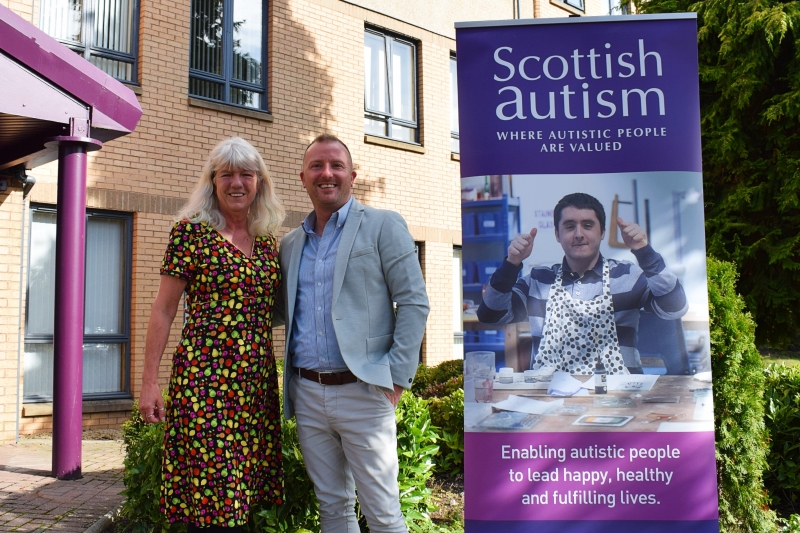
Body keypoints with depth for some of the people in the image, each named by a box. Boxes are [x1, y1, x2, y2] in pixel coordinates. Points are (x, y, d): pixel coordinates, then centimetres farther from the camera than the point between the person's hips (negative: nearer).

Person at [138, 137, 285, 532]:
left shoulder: (267, 243, 12)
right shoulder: (191, 232, -2)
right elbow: (163, 310, -2)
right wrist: (149, 382, -6)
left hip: (258, 381, 5)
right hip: (205, 377, -5)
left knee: (242, 493, 9)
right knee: (210, 497, -4)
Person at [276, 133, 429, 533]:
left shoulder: (383, 227, -1)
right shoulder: (290, 244, 13)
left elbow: (414, 302, -6)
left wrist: (397, 377, -11)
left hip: (363, 391, -4)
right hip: (307, 394, 5)